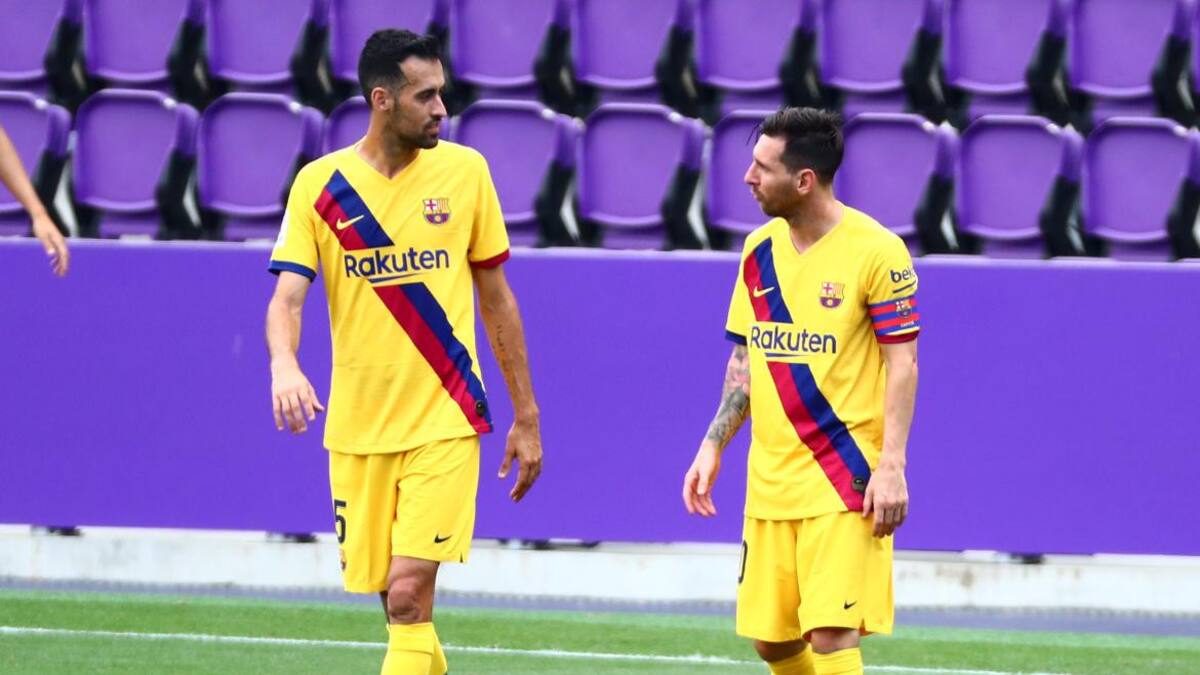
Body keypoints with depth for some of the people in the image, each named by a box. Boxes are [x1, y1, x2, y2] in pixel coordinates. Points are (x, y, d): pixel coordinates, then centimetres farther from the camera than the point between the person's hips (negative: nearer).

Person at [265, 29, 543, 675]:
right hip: (358, 426, 1)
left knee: (409, 593, -15)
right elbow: (287, 298, -9)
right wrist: (284, 366, -31)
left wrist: (526, 416, 10)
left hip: (445, 421, -1)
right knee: (396, 604, 6)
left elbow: (496, 297, 9)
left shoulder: (464, 171, 1)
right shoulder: (320, 184, -1)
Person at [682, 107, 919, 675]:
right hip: (769, 480, 7)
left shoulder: (876, 251, -10)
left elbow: (902, 363, -9)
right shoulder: (760, 250, 9)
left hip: (845, 481, -6)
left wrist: (891, 465, -16)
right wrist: (713, 446, 12)